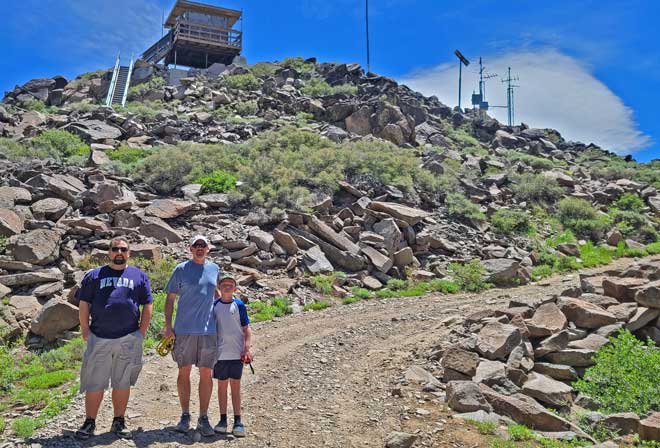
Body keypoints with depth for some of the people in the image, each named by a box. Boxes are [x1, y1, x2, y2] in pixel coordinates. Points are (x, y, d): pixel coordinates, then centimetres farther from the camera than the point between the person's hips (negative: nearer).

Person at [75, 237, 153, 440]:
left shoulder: (139, 276, 9)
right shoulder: (94, 275, 9)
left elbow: (147, 306, 9)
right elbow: (83, 305, 7)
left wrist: (141, 332, 2)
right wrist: (85, 330, 0)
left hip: (128, 339, 0)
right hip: (98, 338, 0)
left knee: (122, 383, 9)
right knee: (94, 383, 4)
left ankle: (119, 421, 21)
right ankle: (89, 422, 17)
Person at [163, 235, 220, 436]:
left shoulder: (214, 269, 9)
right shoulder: (181, 269, 1)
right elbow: (170, 299, 4)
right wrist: (168, 325, -2)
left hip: (208, 330, 2)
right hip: (184, 329, -2)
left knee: (206, 373, 3)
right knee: (184, 371, 6)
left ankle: (203, 418, 12)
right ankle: (185, 415, 19)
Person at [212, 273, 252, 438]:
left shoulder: (239, 305, -1)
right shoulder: (214, 306, 4)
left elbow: (246, 329, 1)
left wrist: (247, 348, -7)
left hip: (237, 353, -1)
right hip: (220, 353, 1)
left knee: (236, 386, 4)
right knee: (222, 385, 9)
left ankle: (237, 421, 10)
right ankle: (223, 419, 19)